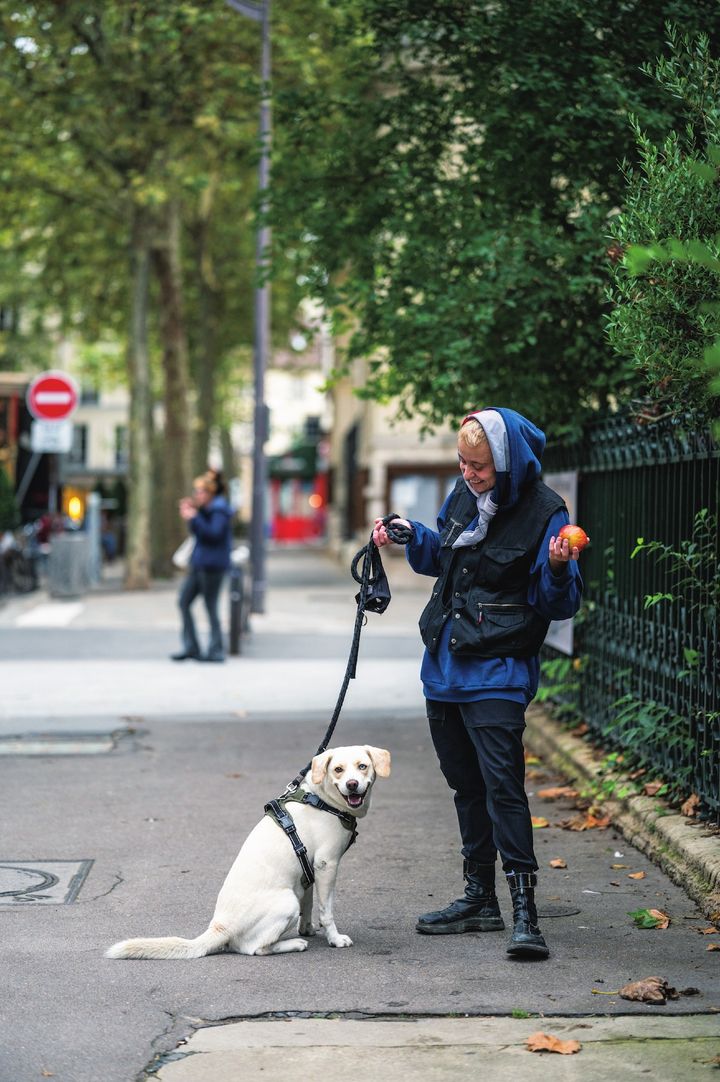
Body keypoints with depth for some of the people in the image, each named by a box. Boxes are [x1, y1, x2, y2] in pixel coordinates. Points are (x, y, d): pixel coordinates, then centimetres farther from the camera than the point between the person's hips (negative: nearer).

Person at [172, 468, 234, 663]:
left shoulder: (219, 510, -13)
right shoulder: (206, 509, 14)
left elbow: (214, 533, -23)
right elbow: (196, 532, 18)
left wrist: (194, 518, -20)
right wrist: (189, 517, 3)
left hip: (212, 565, -10)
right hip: (199, 562, 10)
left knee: (211, 607, -4)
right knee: (184, 601, 7)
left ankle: (216, 651, 3)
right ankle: (191, 647, 10)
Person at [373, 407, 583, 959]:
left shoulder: (544, 513, -12)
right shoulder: (464, 496, 8)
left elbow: (560, 605, -12)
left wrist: (558, 568, -30)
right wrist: (409, 536, 10)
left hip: (497, 671, -7)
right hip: (445, 666, 7)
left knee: (502, 785, -16)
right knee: (467, 785, 14)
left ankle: (525, 912, -15)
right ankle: (479, 898, 25)